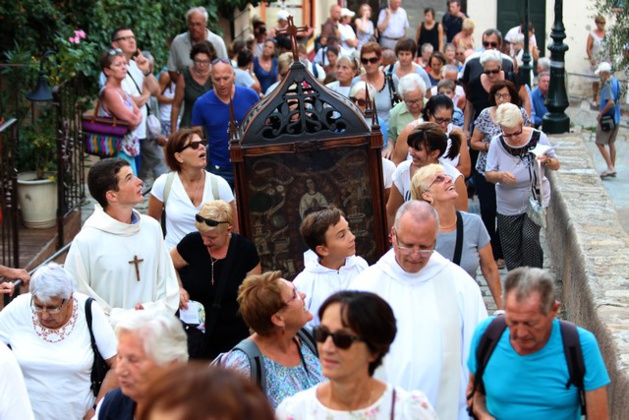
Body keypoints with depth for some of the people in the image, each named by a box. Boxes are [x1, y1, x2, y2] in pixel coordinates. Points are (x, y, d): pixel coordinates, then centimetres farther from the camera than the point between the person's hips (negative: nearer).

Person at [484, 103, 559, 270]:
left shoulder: (538, 137, -11)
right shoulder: (497, 143, -11)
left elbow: (556, 165, -3)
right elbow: (488, 174, -6)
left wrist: (547, 161, -26)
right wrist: (500, 176, -28)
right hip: (507, 207, 2)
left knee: (530, 237, -20)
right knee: (511, 250, 7)